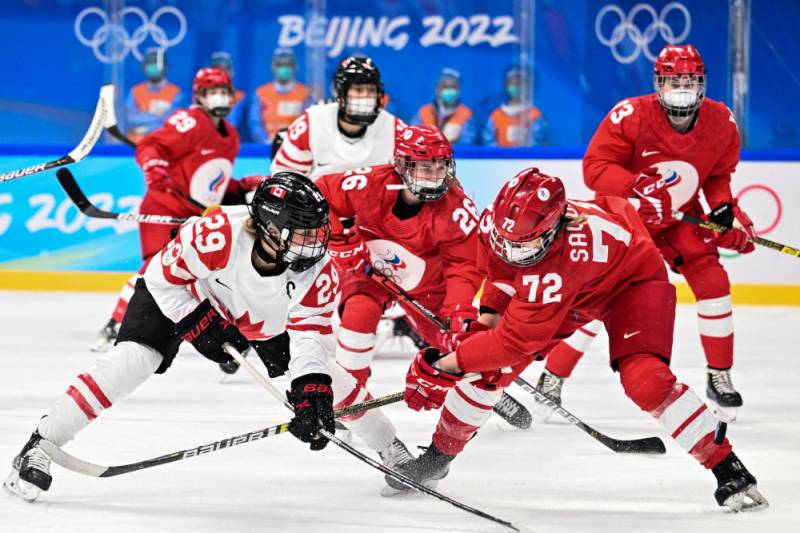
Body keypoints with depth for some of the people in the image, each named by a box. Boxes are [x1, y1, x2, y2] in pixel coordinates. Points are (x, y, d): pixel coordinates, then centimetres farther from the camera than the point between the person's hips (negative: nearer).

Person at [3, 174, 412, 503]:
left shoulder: (318, 271, -30)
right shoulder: (217, 234, -40)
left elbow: (310, 336, -30)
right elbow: (163, 275, -25)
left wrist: (311, 392, -44)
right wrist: (199, 323, -27)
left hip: (262, 320, 4)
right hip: (180, 294, -4)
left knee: (321, 375, -3)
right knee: (131, 360, -22)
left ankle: (393, 452, 18)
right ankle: (37, 448, -18)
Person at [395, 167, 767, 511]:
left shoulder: (558, 266, -44)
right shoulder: (498, 223, -25)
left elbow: (517, 339, -38)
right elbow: (503, 268, 1)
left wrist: (444, 365, -34)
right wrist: (488, 317, -6)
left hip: (632, 281, -7)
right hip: (576, 291, 7)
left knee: (643, 378, -30)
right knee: (490, 367, -2)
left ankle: (729, 471, -21)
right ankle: (437, 458, 19)